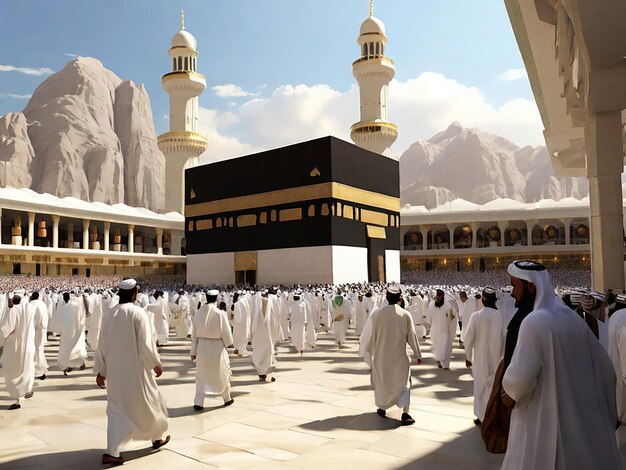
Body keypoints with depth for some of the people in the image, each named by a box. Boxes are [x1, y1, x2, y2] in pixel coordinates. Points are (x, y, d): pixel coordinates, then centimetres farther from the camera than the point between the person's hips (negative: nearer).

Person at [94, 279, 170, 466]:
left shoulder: (109, 315, 4)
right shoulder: (138, 312, -15)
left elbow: (102, 345, 9)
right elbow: (146, 343, -17)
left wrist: (100, 370, 17)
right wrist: (156, 363, -6)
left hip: (115, 371, 5)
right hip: (136, 369, -5)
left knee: (117, 409, 11)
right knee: (148, 402, 15)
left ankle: (112, 452, 2)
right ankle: (157, 437, 32)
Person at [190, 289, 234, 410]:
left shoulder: (198, 313, -3)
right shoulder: (220, 313, -17)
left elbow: (194, 334, 3)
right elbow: (225, 331, -11)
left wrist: (193, 351, 12)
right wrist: (228, 343, 10)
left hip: (202, 347, 3)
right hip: (217, 347, -3)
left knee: (202, 375, 13)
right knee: (222, 373, 16)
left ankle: (198, 402, 6)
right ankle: (227, 399, 30)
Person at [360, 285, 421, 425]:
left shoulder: (376, 314, -12)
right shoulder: (406, 315, -10)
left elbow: (366, 336, -6)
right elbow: (412, 337, -2)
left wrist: (365, 349, 14)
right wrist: (418, 355, 11)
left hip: (380, 357, 0)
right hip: (399, 357, 0)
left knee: (381, 382, 21)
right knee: (404, 382, 13)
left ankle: (382, 408, 34)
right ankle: (405, 413, -1)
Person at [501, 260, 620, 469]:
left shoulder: (535, 321, -19)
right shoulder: (573, 318, 4)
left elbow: (519, 379, -26)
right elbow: (605, 368, 10)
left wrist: (509, 389, -4)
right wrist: (604, 416, 18)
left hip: (546, 424, -7)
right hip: (585, 419, 7)